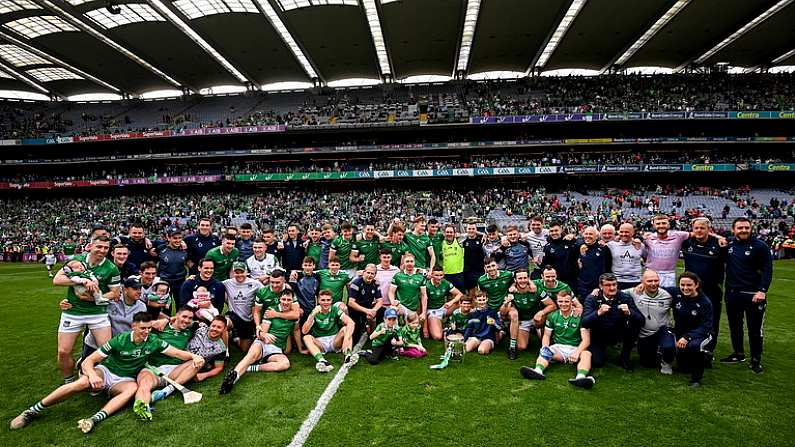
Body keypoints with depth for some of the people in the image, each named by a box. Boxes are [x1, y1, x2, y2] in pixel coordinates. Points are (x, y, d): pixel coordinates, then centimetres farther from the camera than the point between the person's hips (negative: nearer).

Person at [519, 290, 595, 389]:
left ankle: (581, 376, -62)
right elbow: (546, 335, 12)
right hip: (558, 347, 2)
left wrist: (577, 352, -25)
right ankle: (538, 370, -56)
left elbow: (586, 339, -6)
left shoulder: (579, 317, -1)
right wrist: (545, 348, -11)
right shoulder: (553, 316, 8)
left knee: (586, 354, -33)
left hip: (575, 348, -2)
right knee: (545, 351, -28)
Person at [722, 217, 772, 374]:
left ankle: (756, 360, 18)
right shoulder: (728, 243, 4)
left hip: (753, 294, -4)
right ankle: (738, 354, 31)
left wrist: (762, 290, -17)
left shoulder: (760, 246, -7)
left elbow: (767, 270, -9)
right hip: (732, 293, 4)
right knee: (735, 325, 16)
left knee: (755, 328, 5)